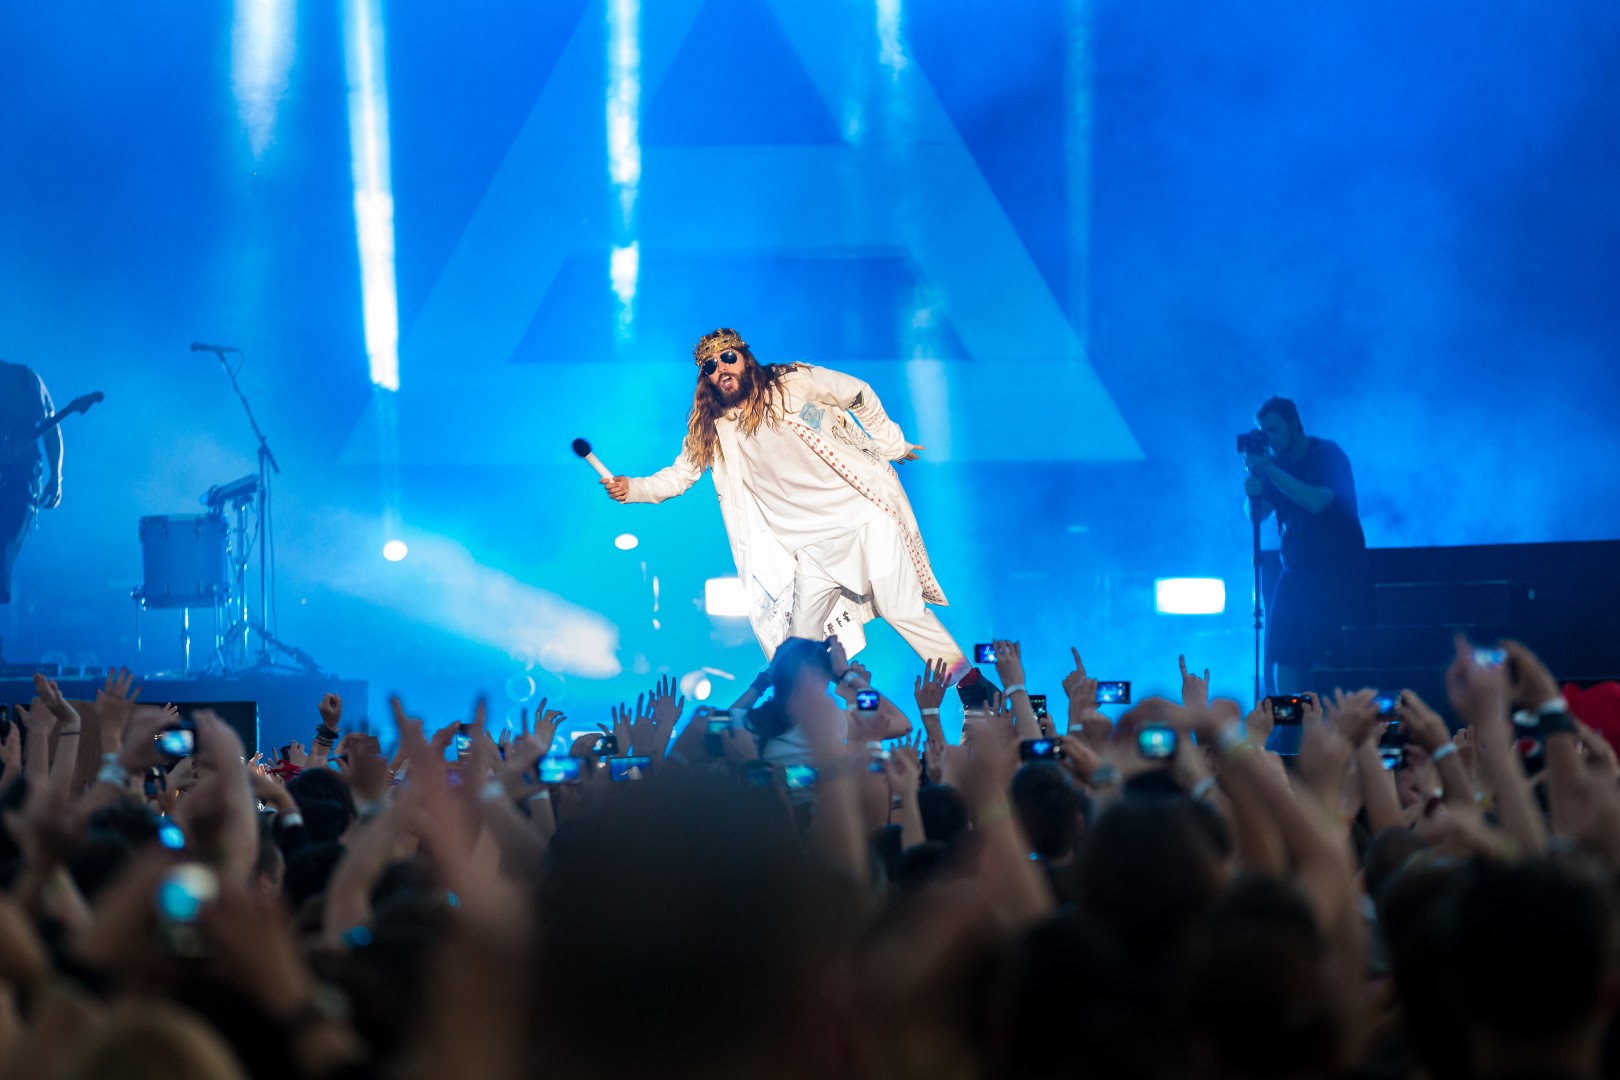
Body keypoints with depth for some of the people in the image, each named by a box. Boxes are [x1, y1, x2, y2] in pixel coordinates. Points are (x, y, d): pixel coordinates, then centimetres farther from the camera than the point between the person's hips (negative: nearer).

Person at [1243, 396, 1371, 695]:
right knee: (1282, 657, -2)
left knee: (1325, 660, -13)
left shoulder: (1327, 455, -7)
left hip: (1337, 572, -6)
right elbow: (1257, 514, 7)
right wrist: (1252, 493, -16)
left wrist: (1269, 471, -23)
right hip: (1296, 573, 6)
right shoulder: (1278, 464, 11)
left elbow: (1316, 501, -23)